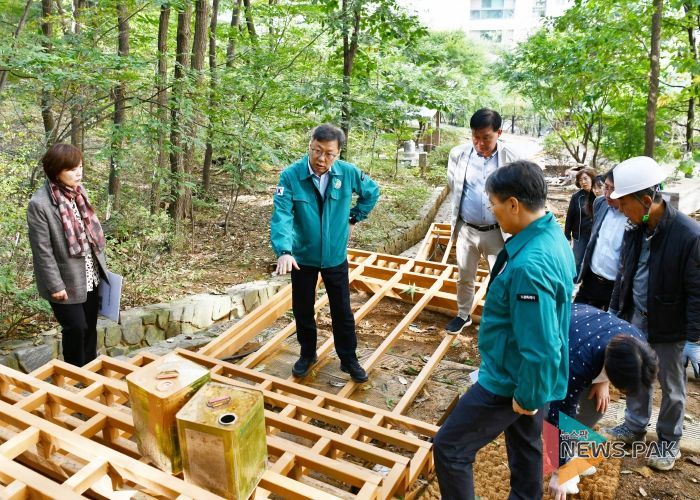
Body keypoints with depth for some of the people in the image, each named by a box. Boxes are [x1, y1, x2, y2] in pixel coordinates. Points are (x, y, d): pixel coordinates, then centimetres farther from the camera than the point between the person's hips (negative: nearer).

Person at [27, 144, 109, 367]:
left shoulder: (78, 191, 1)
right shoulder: (40, 204, -20)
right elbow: (43, 250, -17)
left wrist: (101, 264, 12)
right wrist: (55, 285, -15)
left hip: (90, 276, 6)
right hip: (66, 281, -6)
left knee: (90, 326, 16)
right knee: (75, 328, 4)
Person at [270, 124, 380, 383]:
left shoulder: (348, 173, -12)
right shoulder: (291, 176, -19)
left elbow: (372, 192, 9)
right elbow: (282, 215, -29)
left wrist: (353, 217, 4)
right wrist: (284, 250, -43)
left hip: (336, 257, 1)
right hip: (302, 257, -1)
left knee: (342, 312, 12)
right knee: (303, 311, 16)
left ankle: (349, 359, 31)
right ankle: (307, 354, 39)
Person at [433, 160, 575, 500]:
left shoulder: (529, 265, -35)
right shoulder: (553, 235, -2)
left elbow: (541, 348, -31)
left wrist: (528, 398, -15)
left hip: (511, 381, -10)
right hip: (524, 374, 10)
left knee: (449, 449, 4)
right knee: (525, 445, 27)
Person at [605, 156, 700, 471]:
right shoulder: (634, 229, -5)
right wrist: (613, 312, 11)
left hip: (669, 326, -5)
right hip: (635, 318, 5)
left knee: (671, 386, 14)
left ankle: (668, 441, 34)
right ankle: (635, 426, 40)